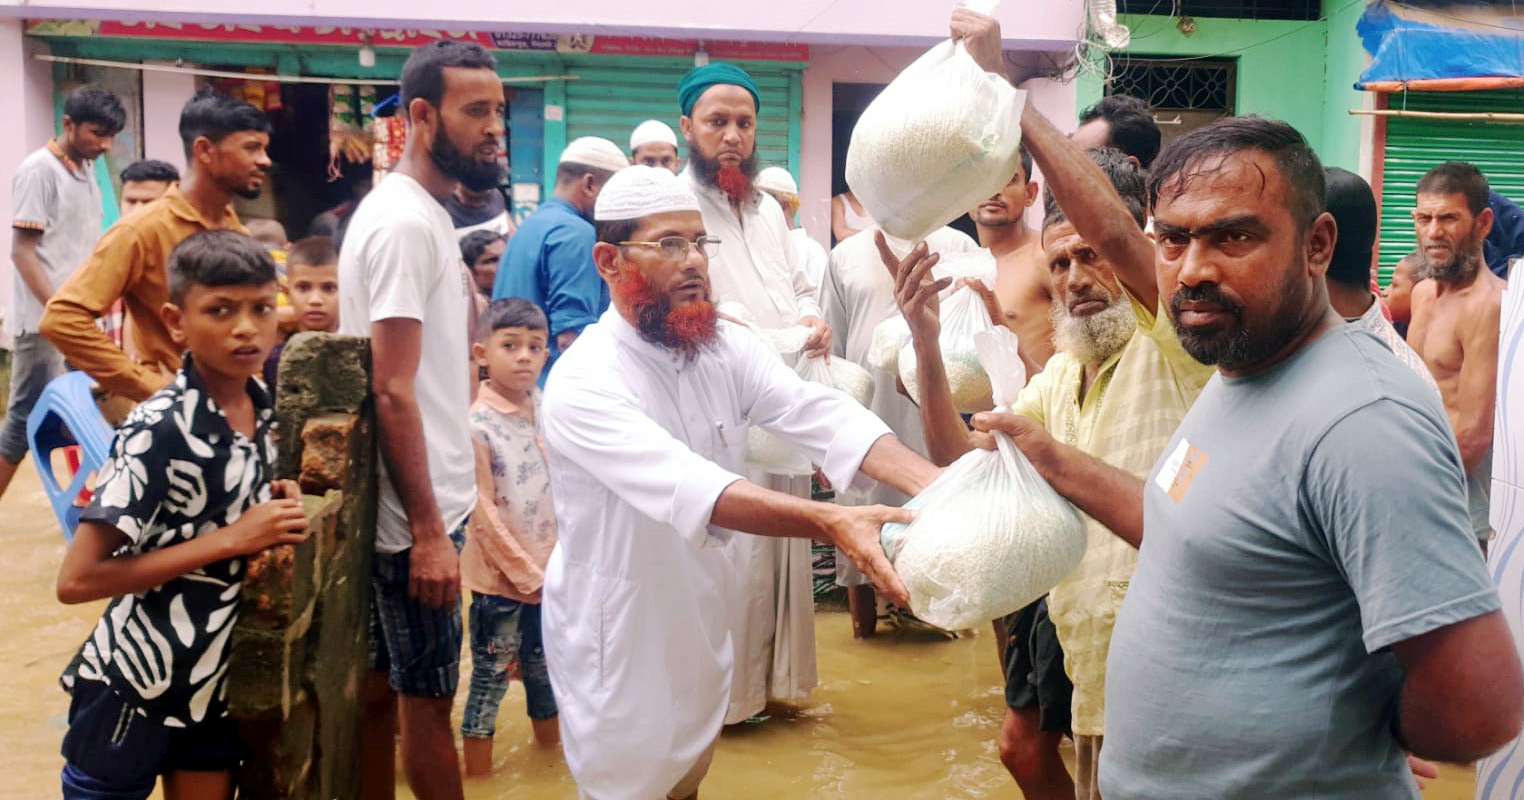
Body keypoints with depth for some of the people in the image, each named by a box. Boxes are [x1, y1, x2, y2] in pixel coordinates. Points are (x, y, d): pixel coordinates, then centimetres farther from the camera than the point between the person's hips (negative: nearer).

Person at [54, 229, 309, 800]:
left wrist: (280, 512, -6)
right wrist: (231, 539, -24)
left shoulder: (264, 407, -1)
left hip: (216, 685, 6)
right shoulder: (159, 430, -22)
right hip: (131, 691, -6)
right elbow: (76, 580, -24)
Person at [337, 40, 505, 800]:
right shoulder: (405, 222, -17)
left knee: (380, 686, 16)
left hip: (412, 505, 9)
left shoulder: (418, 211, 12)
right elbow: (392, 391, -22)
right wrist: (429, 529, -22)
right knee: (427, 696, 2)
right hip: (415, 513, -9)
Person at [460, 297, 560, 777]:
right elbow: (484, 514, -15)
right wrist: (528, 575, -13)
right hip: (502, 577, -6)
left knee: (543, 670, 19)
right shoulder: (478, 425, -15)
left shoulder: (546, 410, 3)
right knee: (491, 678, 4)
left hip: (549, 572, 6)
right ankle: (479, 776, 16)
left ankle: (552, 753, 36)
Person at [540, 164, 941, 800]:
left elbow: (820, 416, -20)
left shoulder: (730, 350, -4)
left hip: (702, 621, 6)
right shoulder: (583, 382, -25)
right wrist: (830, 523, -53)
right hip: (617, 634, -6)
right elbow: (686, 486, -41)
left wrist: (931, 483, -38)